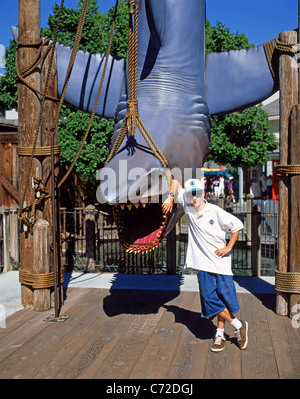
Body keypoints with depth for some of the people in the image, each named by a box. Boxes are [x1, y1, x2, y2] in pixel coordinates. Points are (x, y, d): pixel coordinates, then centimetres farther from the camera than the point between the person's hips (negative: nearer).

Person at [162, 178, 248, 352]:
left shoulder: (215, 211, -8)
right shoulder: (188, 207, 3)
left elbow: (237, 225, 0)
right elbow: (175, 182, 10)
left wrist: (229, 247, -2)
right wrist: (171, 198, -6)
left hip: (221, 261, -3)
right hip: (203, 263, 3)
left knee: (223, 297, 1)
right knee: (210, 298, -3)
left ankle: (220, 333, 17)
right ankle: (238, 325, 12)